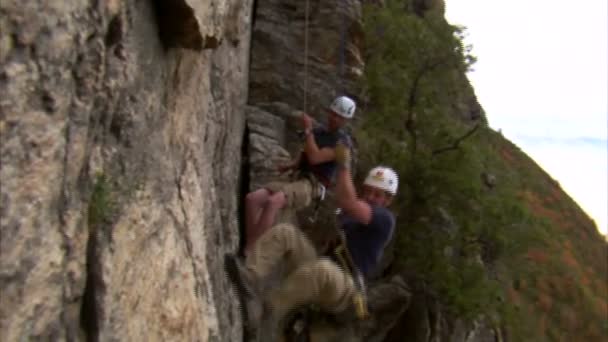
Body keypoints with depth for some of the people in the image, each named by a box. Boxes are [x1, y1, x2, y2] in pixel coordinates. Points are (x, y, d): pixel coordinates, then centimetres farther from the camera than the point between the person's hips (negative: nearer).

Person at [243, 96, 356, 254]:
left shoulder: (343, 141, -3)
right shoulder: (317, 132, 20)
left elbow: (315, 158, -15)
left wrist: (307, 130, -10)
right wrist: (288, 166, 1)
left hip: (313, 186, -8)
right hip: (298, 181, 8)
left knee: (273, 202, -35)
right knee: (252, 198, -16)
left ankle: (245, 254, -29)